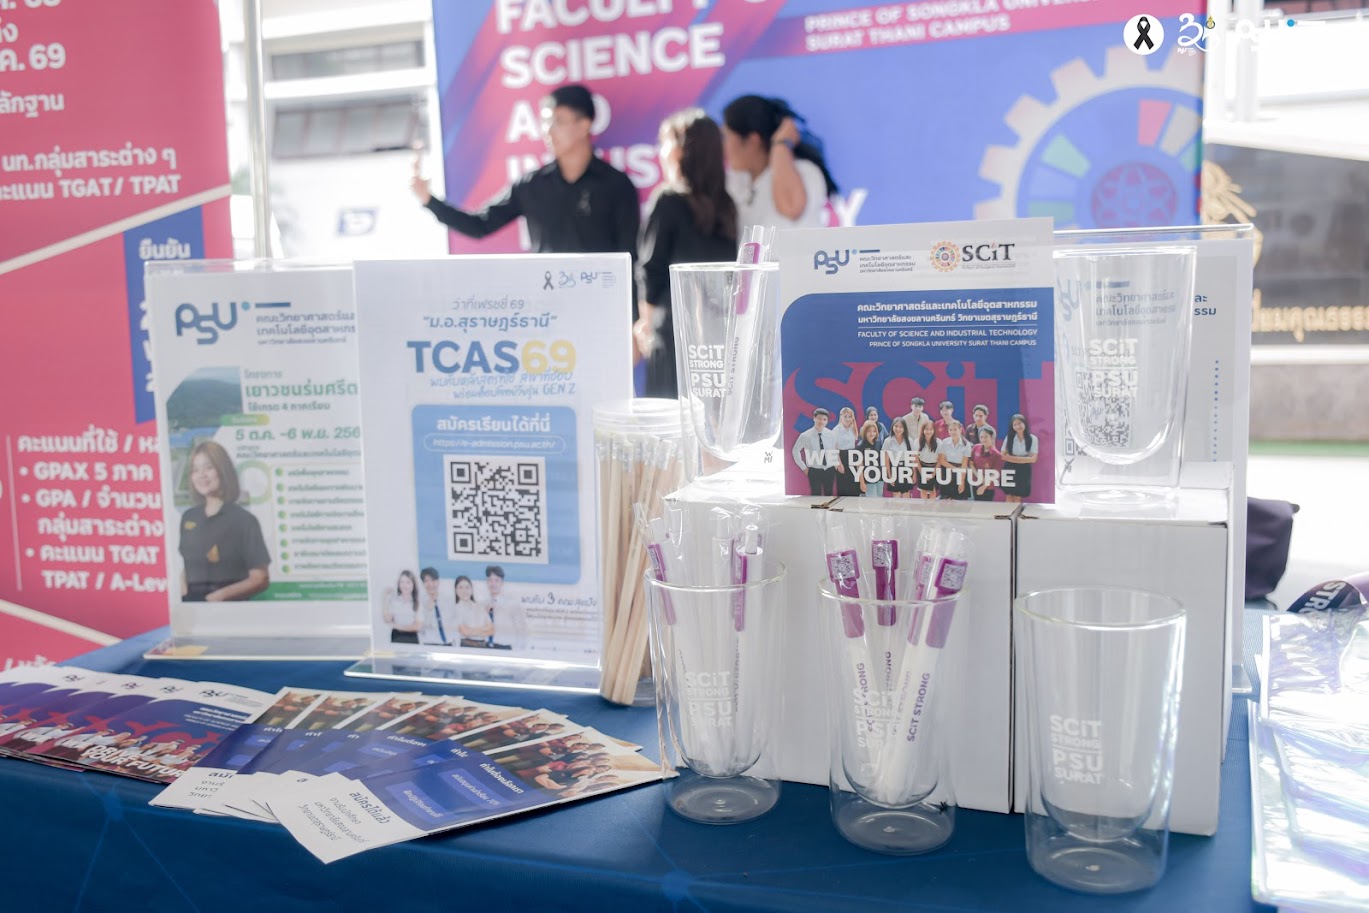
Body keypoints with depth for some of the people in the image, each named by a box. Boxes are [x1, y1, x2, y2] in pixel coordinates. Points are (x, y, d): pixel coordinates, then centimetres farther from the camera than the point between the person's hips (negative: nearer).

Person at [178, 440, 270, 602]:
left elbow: (260, 579, -3)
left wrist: (221, 595, -14)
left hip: (230, 605, -4)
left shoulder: (244, 519, -2)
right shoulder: (188, 518, 12)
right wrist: (183, 597, 2)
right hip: (192, 603, 4)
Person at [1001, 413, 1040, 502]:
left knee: (1017, 497, 6)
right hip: (1009, 469, 1)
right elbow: (1002, 456, -7)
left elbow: (1033, 459, -9)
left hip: (1023, 471, 0)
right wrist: (1023, 459, -13)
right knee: (1009, 496, 3)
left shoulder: (1032, 438, -5)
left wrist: (1012, 457, -13)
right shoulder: (1009, 437, -4)